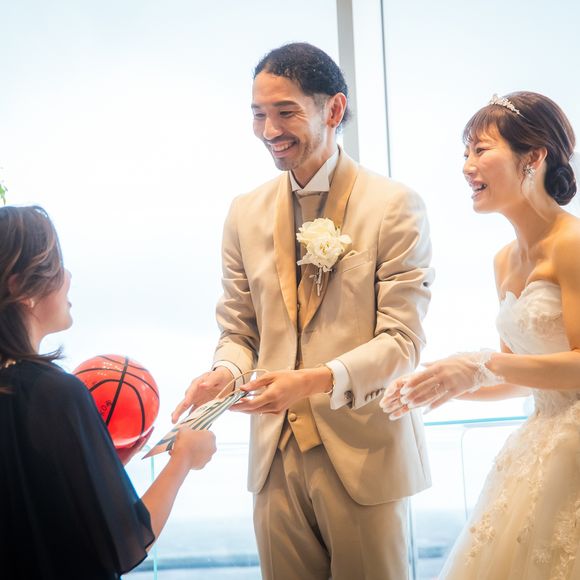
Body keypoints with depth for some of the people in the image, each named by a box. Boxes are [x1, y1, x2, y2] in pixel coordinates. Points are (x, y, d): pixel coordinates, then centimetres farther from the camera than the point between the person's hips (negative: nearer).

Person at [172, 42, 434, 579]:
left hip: (362, 454, -3)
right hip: (276, 454, 4)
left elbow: (401, 340, -11)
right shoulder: (245, 213, 8)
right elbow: (238, 328, 12)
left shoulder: (395, 206, -7)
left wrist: (316, 381, -26)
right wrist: (224, 372, -10)